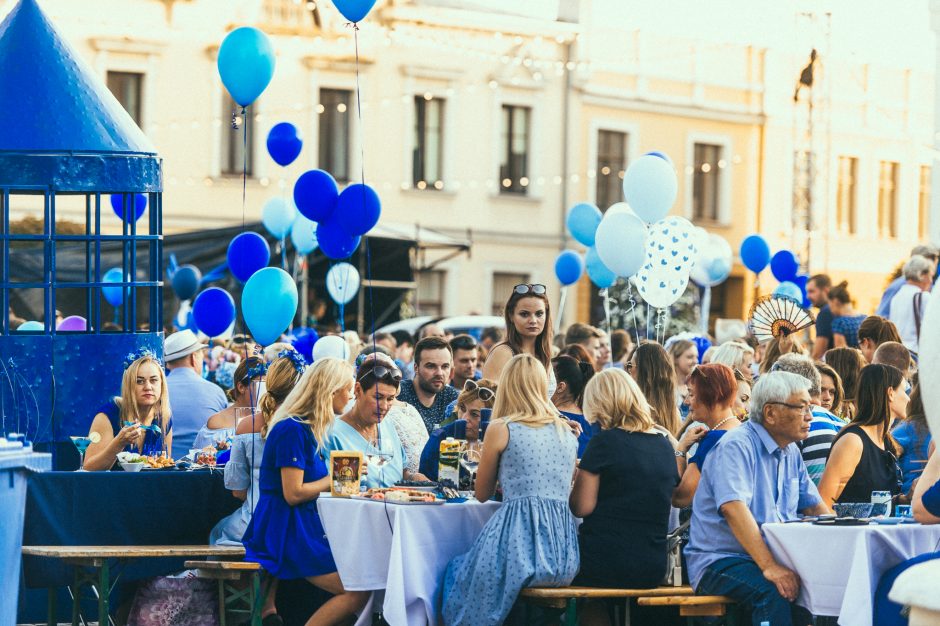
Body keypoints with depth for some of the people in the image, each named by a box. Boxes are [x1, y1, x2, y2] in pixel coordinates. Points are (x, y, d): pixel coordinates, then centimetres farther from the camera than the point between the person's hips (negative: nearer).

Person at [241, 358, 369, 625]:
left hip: (303, 527, 10)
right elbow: (293, 493, -19)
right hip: (285, 532, -10)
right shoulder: (292, 430, -15)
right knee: (358, 592, -18)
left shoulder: (307, 429, 16)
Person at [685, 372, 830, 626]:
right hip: (719, 561, -8)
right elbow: (733, 508, -26)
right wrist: (769, 567, -35)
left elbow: (814, 506, 20)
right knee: (773, 591, -35)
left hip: (775, 557, 8)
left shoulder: (791, 452, 14)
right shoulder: (737, 446, -14)